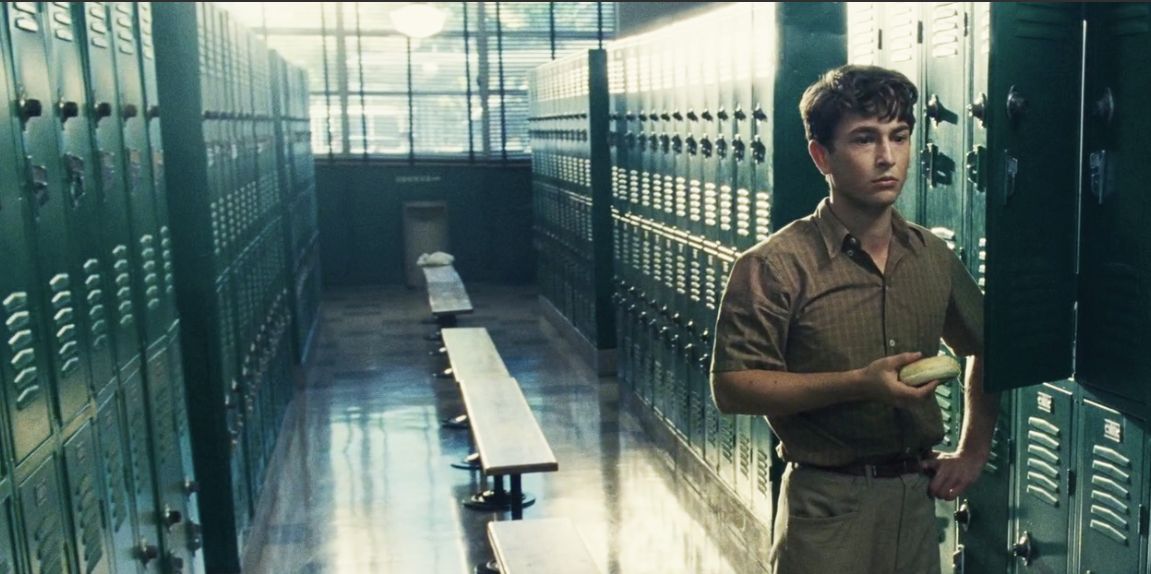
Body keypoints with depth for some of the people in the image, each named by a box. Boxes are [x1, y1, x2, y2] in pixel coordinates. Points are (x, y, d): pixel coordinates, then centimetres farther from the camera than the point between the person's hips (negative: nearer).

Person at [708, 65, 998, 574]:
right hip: (827, 506, -5)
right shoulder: (776, 265, -13)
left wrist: (973, 451, 12)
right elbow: (731, 387, -17)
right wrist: (859, 384, -23)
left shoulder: (933, 258, 4)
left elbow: (982, 348, 21)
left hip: (917, 497, 5)